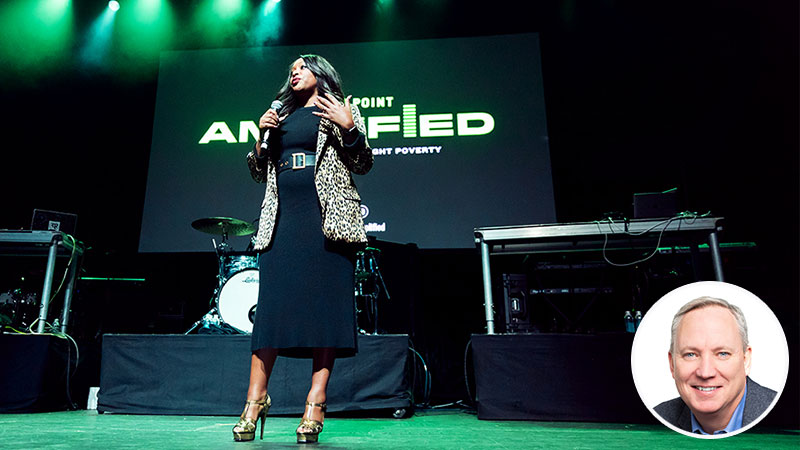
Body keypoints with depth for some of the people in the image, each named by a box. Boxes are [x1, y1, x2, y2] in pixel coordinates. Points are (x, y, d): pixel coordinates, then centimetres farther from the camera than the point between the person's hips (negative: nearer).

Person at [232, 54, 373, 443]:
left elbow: (362, 164, 5)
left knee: (324, 301, -7)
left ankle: (316, 403, -2)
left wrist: (350, 128, -11)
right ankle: (255, 397, 6)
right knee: (271, 303, -2)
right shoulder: (281, 116, 25)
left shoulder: (341, 110, 14)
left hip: (326, 214, -3)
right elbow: (259, 173, 22)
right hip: (282, 216, 4)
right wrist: (261, 137, 6)